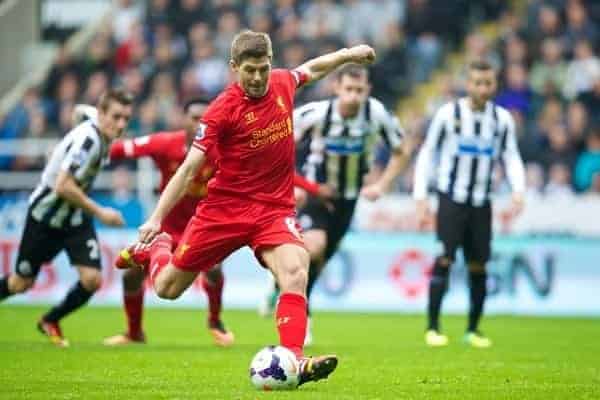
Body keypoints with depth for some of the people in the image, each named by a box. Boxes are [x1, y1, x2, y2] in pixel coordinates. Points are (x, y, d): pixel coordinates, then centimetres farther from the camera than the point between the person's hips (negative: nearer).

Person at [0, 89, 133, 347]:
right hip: (46, 217, -7)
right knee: (22, 282, 8)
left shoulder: (101, 136, -6)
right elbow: (63, 186, -35)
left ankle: (50, 322, 15)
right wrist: (100, 212, -29)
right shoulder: (87, 139, -31)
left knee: (92, 279, -10)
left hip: (76, 219, 7)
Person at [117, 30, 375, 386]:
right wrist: (157, 218, -22)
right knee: (167, 288, 8)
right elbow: (189, 168, -17)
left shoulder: (282, 83, -1)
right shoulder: (224, 110, -16)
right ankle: (154, 247, 43)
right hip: (225, 206, -3)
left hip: (275, 209, 3)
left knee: (295, 272, -27)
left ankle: (293, 358, -30)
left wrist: (348, 54, 27)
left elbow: (310, 69, 26)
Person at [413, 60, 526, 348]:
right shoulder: (448, 114, -6)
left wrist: (518, 190, -13)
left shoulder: (502, 118, 3)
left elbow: (511, 157, 6)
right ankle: (432, 327, -12)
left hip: (481, 202, 3)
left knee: (478, 265, 4)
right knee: (445, 257, -14)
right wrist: (420, 198, -5)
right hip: (451, 198, -3)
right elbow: (427, 153, 0)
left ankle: (473, 329, 16)